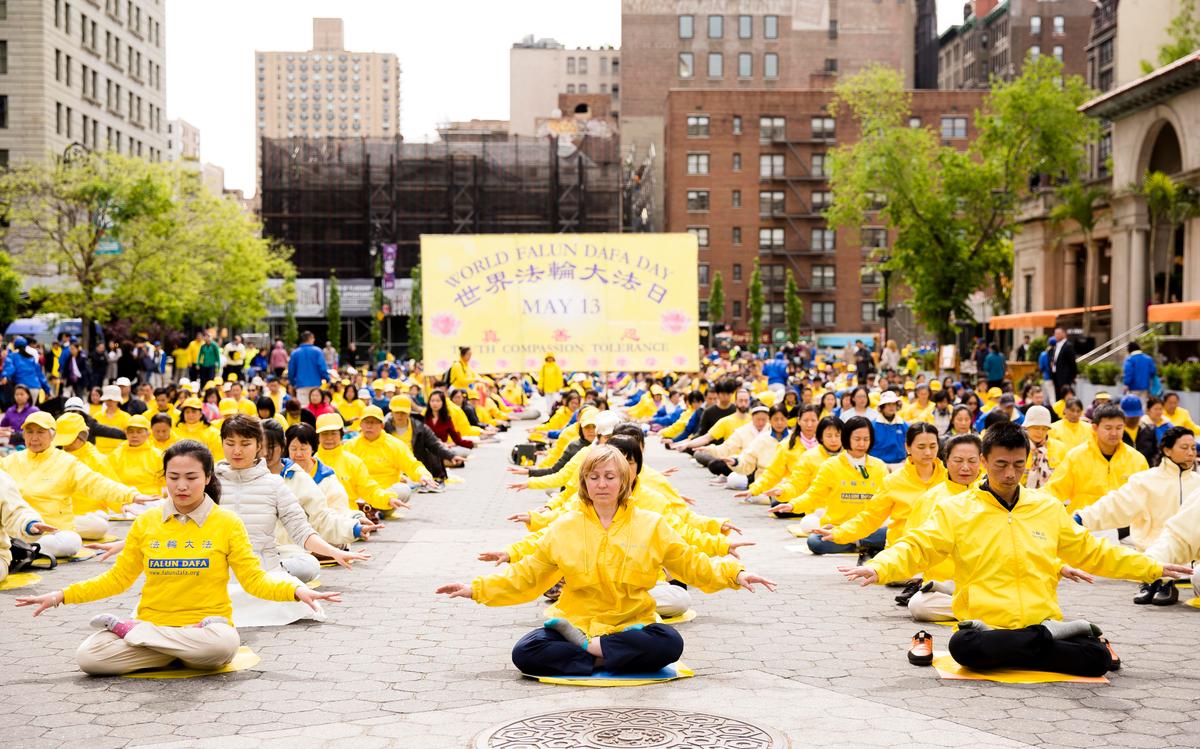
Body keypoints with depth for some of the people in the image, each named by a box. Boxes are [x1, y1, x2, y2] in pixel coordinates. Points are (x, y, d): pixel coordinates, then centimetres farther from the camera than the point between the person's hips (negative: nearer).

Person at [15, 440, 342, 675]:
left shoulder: (227, 523, 0)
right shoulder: (146, 523, 7)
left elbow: (254, 579, -2)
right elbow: (117, 579, 14)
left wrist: (296, 591, -20)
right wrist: (62, 595, 6)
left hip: (206, 624, 0)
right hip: (151, 623, 1)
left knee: (224, 643, -38)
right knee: (88, 656, -25)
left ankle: (127, 629, -14)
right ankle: (175, 653, -7)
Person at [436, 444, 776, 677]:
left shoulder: (651, 525, 5)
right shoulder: (564, 528, 6)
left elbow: (691, 564, 7)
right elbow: (526, 576, 10)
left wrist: (734, 574, -9)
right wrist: (476, 589, 2)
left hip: (630, 627, 0)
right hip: (575, 624, 0)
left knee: (669, 643, -34)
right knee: (525, 652, -29)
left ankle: (588, 649, -20)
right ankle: (607, 661, -22)